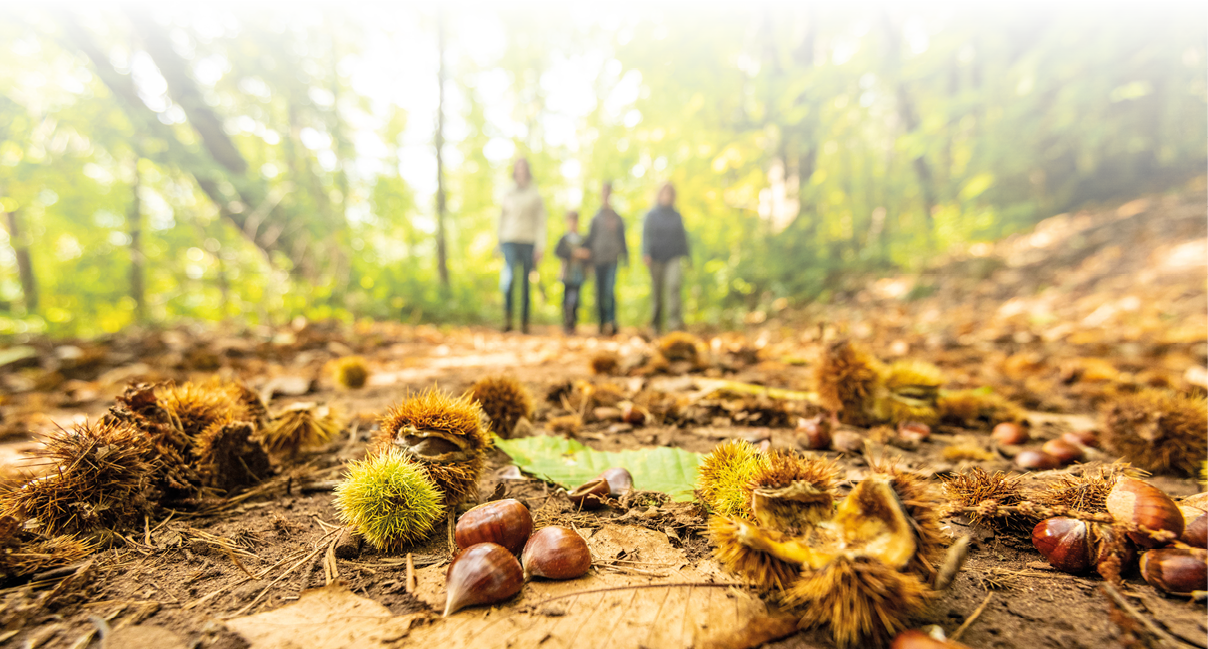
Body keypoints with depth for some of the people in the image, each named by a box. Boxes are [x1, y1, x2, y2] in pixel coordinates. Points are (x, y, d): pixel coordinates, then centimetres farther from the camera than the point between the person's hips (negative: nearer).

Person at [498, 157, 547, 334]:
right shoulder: (508, 194, 13)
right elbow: (502, 218, 18)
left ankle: (524, 322, 9)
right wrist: (499, 242, 13)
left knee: (526, 282, 1)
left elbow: (541, 221, 3)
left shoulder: (535, 195, 8)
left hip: (528, 242, 0)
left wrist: (540, 247, -6)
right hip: (510, 241, 0)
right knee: (510, 275, -21)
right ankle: (507, 317, -16)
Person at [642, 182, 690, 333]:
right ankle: (656, 324, 18)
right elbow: (646, 235, -4)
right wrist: (646, 254, -19)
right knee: (657, 292, 5)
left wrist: (686, 257, 13)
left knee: (674, 286, -20)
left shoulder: (677, 216, 12)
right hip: (657, 258, 0)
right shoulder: (652, 215, 6)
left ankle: (675, 321, -26)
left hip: (674, 258, 1)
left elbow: (683, 237, 16)